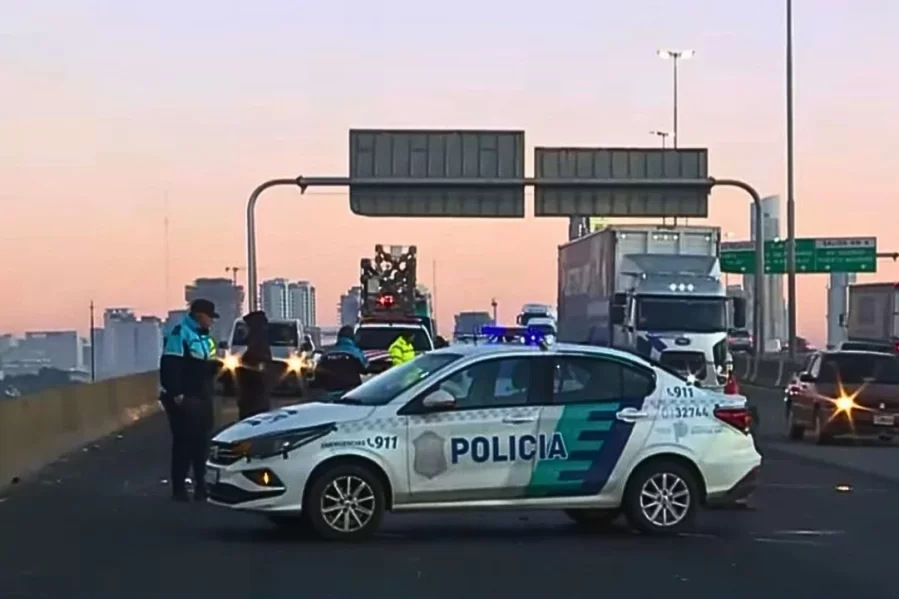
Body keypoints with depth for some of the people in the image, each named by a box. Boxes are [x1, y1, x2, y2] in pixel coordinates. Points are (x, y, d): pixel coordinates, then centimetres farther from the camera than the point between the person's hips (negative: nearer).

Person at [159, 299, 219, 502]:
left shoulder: (203, 335, 17)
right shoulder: (181, 333, -13)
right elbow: (169, 365, -21)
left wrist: (214, 365, 7)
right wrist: (176, 393, -25)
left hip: (202, 397, 9)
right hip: (185, 398, -9)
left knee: (202, 441, 11)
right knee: (184, 442, -7)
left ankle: (201, 485, 20)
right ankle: (179, 488, -2)